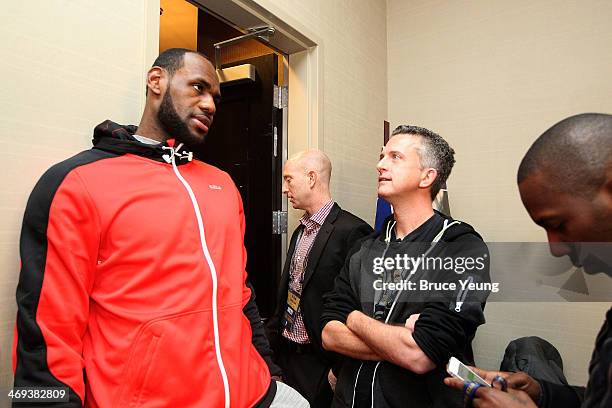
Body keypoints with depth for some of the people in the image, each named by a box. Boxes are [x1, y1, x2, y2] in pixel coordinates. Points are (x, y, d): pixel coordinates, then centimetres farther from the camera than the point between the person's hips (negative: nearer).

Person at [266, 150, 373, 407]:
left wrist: (340, 368, -15)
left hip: (322, 365, -7)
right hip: (287, 355, 7)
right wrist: (273, 338, 12)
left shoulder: (352, 231, -19)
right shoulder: (300, 231, 8)